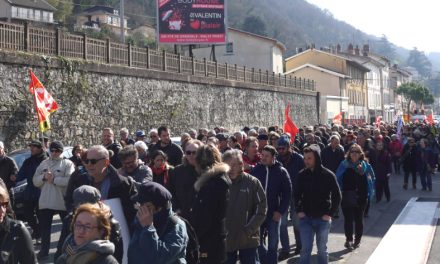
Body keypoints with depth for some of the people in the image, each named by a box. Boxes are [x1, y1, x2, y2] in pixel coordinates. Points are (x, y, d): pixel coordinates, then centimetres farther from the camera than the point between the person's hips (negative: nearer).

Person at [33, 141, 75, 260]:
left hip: (62, 201, -4)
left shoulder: (68, 163, -3)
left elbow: (69, 180, -18)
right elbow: (35, 181, 7)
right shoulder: (43, 164, 13)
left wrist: (54, 179, -18)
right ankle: (44, 250, 20)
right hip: (45, 201, 4)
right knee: (44, 227, 10)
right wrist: (44, 177, -12)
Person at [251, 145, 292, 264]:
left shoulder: (281, 172, -5)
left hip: (274, 214, -2)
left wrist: (281, 211, -8)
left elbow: (287, 193, -2)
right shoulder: (256, 170, -1)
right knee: (258, 242, 8)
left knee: (273, 245, 7)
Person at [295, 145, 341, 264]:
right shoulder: (302, 175, -2)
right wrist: (299, 211, 1)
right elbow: (296, 194, 10)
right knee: (305, 249, -1)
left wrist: (330, 214, -7)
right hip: (306, 218, 1)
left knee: (322, 249, 10)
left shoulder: (328, 175, -9)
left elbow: (337, 196, -2)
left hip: (323, 219, -1)